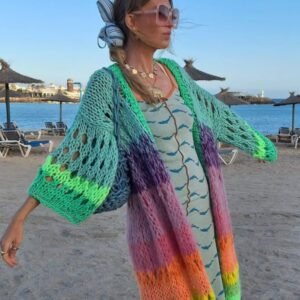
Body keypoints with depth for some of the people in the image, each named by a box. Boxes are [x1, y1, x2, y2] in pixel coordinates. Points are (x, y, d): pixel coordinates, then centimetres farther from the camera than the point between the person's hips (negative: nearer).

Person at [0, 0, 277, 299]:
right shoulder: (106, 83, -9)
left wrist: (257, 144, 35)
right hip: (158, 222, -6)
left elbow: (217, 114, 21)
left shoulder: (174, 73, 8)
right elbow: (73, 151, -15)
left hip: (203, 212, 6)